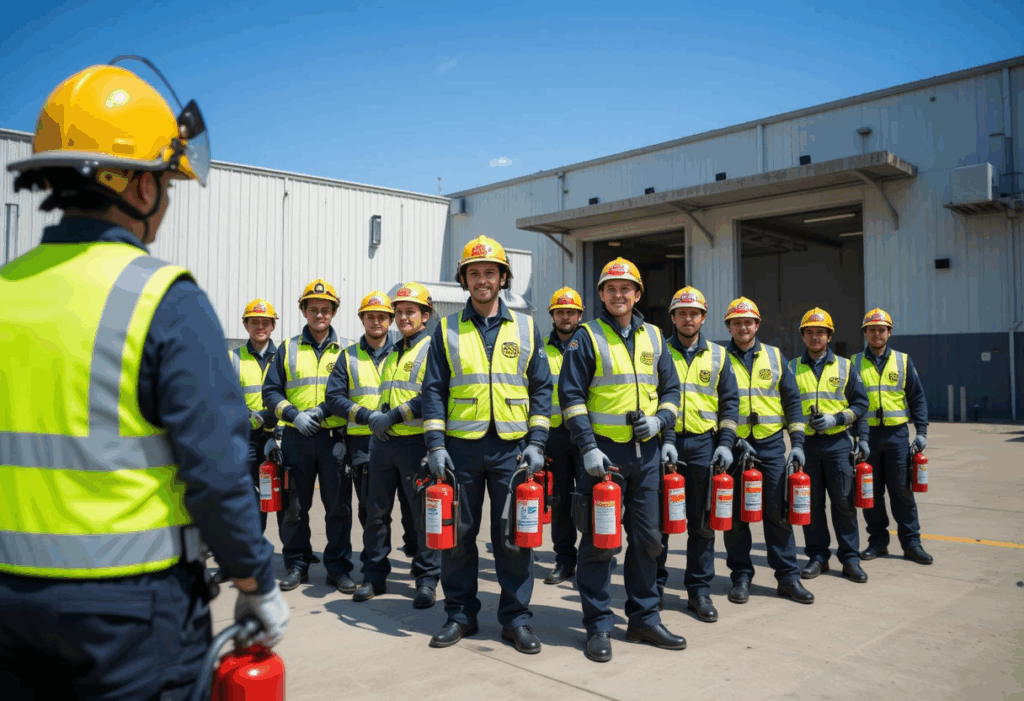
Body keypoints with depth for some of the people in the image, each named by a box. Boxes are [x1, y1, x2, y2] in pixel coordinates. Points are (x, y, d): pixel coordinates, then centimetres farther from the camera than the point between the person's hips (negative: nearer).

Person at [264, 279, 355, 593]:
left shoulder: (345, 350, 8)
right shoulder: (289, 349, 11)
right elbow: (271, 390, 8)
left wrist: (323, 410, -13)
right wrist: (293, 414, -7)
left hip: (335, 438, -1)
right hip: (297, 438, 1)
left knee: (339, 506, 1)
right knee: (295, 506, 7)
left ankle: (338, 568, 12)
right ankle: (296, 564, 21)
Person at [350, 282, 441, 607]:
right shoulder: (392, 354, 20)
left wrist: (394, 415, -17)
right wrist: (375, 416, 5)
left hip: (416, 441, -7)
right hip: (383, 440, 7)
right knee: (377, 510, 10)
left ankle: (427, 580, 11)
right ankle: (375, 576, 22)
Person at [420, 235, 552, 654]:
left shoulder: (526, 328, 8)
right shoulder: (448, 329, 7)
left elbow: (541, 388, 7)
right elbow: (433, 390, 5)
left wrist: (536, 443, -2)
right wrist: (435, 444, -4)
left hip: (512, 447, 0)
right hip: (461, 447, 0)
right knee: (457, 535, 7)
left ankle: (516, 617, 17)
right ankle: (460, 614, 22)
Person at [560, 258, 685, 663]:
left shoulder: (654, 338, 13)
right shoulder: (587, 337, -1)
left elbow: (671, 388, 17)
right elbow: (571, 395, -6)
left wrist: (659, 420, -4)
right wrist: (588, 447, -14)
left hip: (646, 451, 5)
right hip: (603, 451, -4)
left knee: (647, 538, 11)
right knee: (599, 541, -1)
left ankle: (644, 619, 25)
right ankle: (598, 627, 11)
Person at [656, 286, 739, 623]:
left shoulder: (717, 355, 11)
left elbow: (730, 402, 11)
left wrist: (725, 443, -1)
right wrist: (663, 440, -11)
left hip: (704, 445, 2)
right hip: (666, 442, -1)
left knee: (703, 521, 5)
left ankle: (699, 589, 15)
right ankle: (655, 584, 17)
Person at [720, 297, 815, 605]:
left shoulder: (775, 357, 9)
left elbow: (792, 400, 9)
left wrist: (797, 443, 1)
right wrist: (731, 441, -10)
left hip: (771, 444, 2)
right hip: (734, 445, -1)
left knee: (778, 512, 3)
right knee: (735, 516, 4)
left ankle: (788, 577, 13)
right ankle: (741, 577, 16)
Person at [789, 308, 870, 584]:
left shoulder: (845, 367, 8)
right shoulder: (792, 369, 9)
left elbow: (860, 403, 6)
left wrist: (835, 419, -9)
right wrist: (798, 420, -9)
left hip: (838, 443, -1)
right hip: (805, 444, 1)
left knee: (844, 501, 0)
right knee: (811, 503, 5)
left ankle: (850, 558, 11)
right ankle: (818, 556, 16)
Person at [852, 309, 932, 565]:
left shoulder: (903, 361, 7)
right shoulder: (855, 363, 5)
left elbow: (917, 397, 8)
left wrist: (921, 431, -1)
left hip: (897, 433, 0)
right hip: (866, 435, 0)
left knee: (902, 489, 1)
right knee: (871, 491, 5)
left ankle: (911, 541, 10)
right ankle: (878, 540, 16)